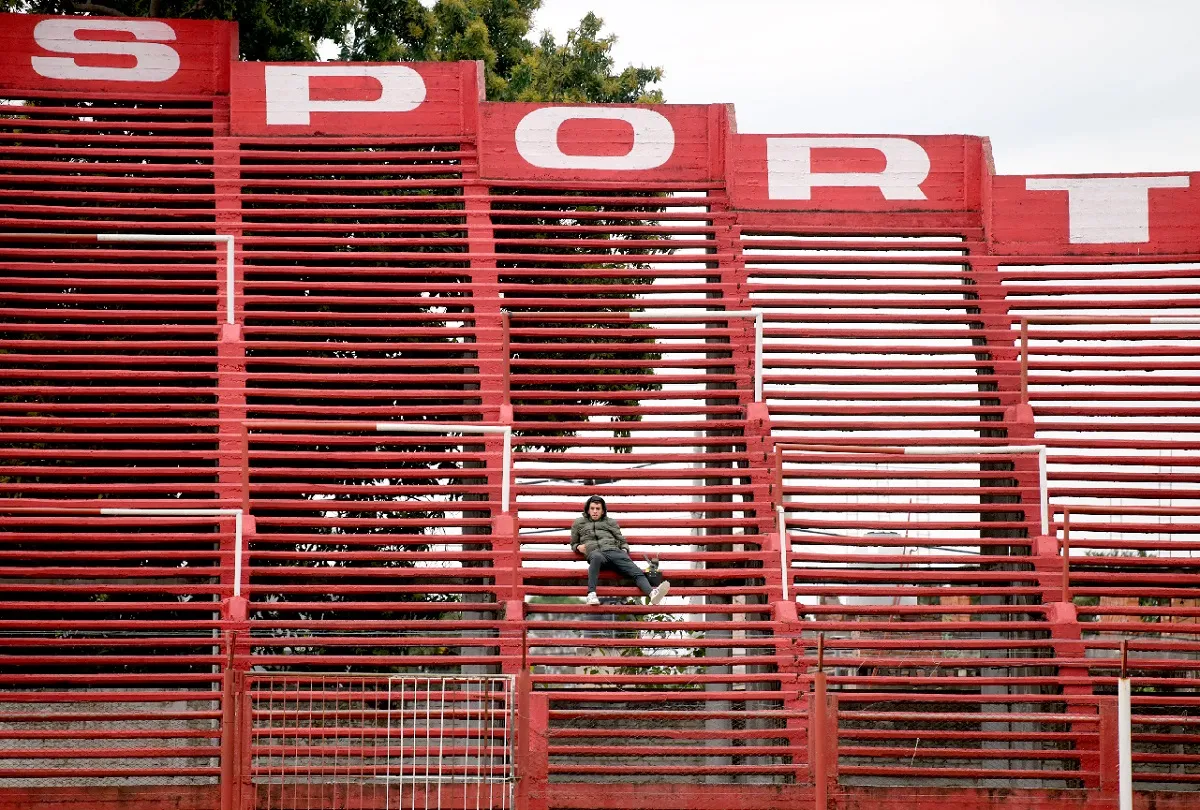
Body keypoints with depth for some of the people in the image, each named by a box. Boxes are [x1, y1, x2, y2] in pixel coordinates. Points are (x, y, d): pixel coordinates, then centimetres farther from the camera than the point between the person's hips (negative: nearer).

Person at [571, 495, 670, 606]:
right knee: (597, 557, -44)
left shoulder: (610, 522, 32)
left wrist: (624, 550, 8)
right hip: (594, 551, -2)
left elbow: (622, 541, 31)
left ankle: (652, 594, -53)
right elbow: (573, 544, 36)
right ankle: (591, 594, -57)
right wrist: (578, 547, 12)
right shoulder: (579, 523, 30)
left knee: (635, 570, -27)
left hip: (613, 550, 2)